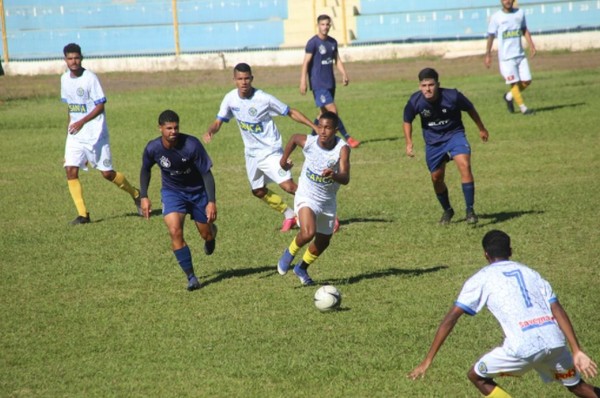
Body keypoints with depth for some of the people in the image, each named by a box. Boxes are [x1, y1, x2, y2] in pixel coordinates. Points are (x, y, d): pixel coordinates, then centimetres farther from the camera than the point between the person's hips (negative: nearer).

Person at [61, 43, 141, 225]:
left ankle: (136, 195, 24)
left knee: (107, 173, -2)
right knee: (71, 170, -9)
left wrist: (82, 122, -23)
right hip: (75, 135, 6)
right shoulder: (65, 79, 7)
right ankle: (83, 214, -4)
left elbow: (100, 106, -15)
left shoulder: (90, 78, -13)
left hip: (95, 134, -5)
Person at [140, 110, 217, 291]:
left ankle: (211, 234, 51)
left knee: (207, 234, 9)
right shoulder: (153, 148, -18)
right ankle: (191, 277, -12)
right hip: (172, 192, 1)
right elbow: (145, 170, 4)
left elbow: (206, 173, -20)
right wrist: (144, 197, 0)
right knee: (175, 231, -21)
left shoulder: (191, 145, -28)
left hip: (198, 191, -1)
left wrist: (212, 201, -25)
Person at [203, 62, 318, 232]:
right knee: (258, 191, 15)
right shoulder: (230, 99, -6)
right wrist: (210, 131, -21)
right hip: (251, 153, 7)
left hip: (270, 150, -7)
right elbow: (219, 121, 3)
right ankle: (289, 215, 34)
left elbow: (291, 112, -11)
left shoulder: (264, 98, -20)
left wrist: (315, 127, -18)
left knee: (288, 186, -18)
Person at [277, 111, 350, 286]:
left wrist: (334, 175, -53)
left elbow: (345, 179, -32)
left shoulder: (342, 148, -23)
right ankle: (290, 253, 5)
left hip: (328, 201, 2)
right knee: (308, 233, -27)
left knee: (323, 242, 16)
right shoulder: (308, 142, -18)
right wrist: (284, 159, 17)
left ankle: (302, 268, 44)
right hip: (306, 197, -2)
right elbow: (294, 138, 7)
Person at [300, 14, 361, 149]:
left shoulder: (333, 42, 10)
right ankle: (347, 138, -12)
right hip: (318, 84, -7)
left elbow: (337, 60, 14)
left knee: (324, 112, 11)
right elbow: (306, 63, -11)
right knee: (332, 111, -13)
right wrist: (303, 81, -16)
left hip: (330, 82, 7)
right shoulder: (313, 43, -10)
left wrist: (344, 74, 0)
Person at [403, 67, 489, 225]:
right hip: (433, 141, 3)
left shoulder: (452, 96, -24)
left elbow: (470, 109, -3)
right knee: (436, 178, 8)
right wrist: (409, 143, -7)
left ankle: (470, 210, -21)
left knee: (464, 165, -25)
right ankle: (447, 211, 34)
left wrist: (481, 129, 9)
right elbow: (407, 121, 3)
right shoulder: (415, 102, -19)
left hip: (454, 134, -3)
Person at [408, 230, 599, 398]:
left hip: (523, 347, -4)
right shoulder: (530, 272, 25)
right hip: (554, 341, 4)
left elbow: (450, 319, 7)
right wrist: (577, 352, 6)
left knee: (477, 376, 18)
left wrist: (428, 361, 10)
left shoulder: (481, 279, 14)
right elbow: (558, 312, 12)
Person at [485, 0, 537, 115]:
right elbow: (490, 36, -2)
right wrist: (488, 55, -4)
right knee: (515, 83, -5)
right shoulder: (496, 17, -5)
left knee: (527, 81, 2)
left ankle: (509, 96, 25)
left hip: (520, 55, 5)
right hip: (506, 57, -5)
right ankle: (523, 108, 3)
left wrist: (531, 45, 4)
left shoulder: (519, 13, 6)